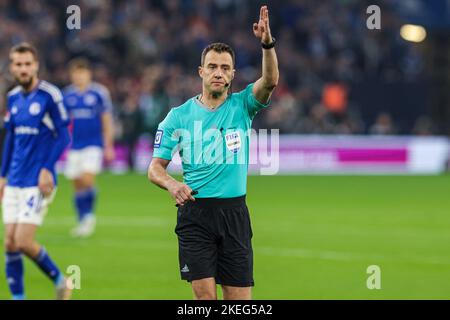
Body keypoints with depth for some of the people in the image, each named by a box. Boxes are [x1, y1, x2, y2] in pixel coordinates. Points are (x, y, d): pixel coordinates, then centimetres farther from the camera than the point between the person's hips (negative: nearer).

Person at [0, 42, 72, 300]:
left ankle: (60, 281, 11)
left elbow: (63, 135, -9)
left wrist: (47, 168, -16)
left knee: (23, 242, -10)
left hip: (38, 182, -6)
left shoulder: (50, 95, -9)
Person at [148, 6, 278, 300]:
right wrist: (172, 184, -18)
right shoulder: (179, 115, 5)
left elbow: (270, 81, -15)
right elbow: (156, 167, 5)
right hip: (195, 212, -1)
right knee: (204, 295, -9)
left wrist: (267, 44, -32)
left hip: (234, 212, 1)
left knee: (239, 297, 1)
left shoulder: (242, 106, 5)